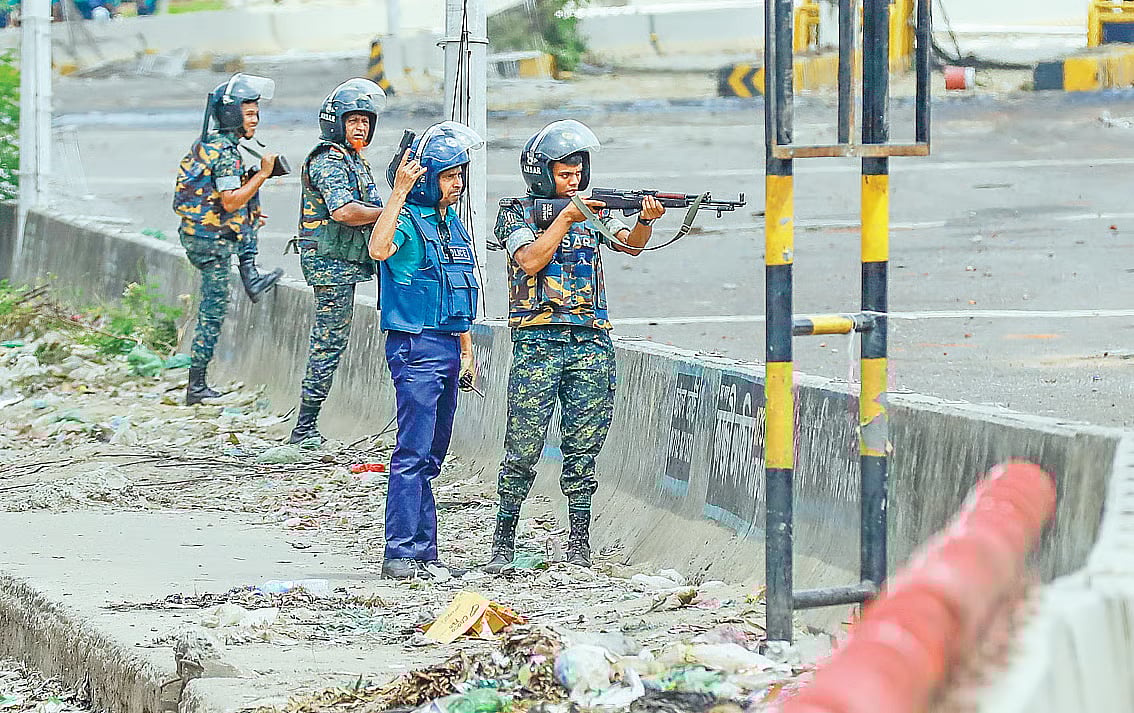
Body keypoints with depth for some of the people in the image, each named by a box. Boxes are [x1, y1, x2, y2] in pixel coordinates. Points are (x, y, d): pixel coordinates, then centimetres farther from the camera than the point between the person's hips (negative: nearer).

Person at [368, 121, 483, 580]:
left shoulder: (452, 224, 16)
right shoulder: (408, 219, -9)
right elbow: (379, 250, -33)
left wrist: (467, 350, 23)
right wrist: (399, 194, -32)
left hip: (447, 348, 9)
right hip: (417, 347, -9)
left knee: (431, 457, 10)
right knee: (414, 453, -11)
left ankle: (423, 554, 13)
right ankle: (400, 554, -11)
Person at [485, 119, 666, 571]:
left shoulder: (593, 211, 12)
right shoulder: (516, 214, 3)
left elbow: (630, 244, -1)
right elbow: (531, 261, -13)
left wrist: (646, 220, -22)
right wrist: (566, 217, -16)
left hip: (590, 342, 3)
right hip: (537, 342, -3)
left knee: (583, 449, 3)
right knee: (523, 449, -5)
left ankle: (579, 543, 9)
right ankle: (503, 542, 2)